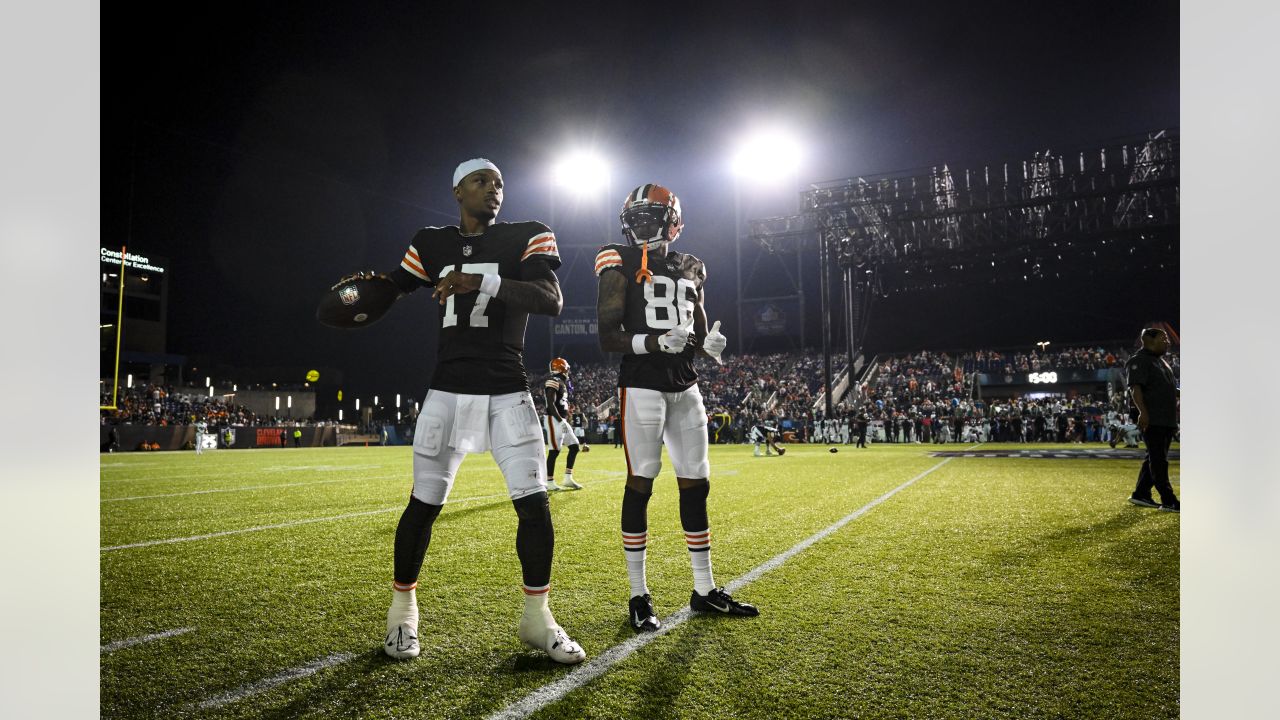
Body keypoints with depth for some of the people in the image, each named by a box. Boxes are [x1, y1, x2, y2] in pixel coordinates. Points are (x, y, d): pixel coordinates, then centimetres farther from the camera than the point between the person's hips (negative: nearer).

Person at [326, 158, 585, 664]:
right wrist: (370, 284, -8)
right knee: (424, 503, 4)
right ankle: (402, 611, 25)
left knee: (534, 502, -7)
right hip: (448, 393, 1)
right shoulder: (433, 244, 9)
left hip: (508, 394, -1)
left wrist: (483, 284, -27)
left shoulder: (525, 238, 1)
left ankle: (537, 617, 11)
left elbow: (552, 301, -15)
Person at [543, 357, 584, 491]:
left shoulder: (562, 382, 17)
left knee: (574, 446, 9)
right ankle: (550, 483, -1)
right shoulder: (554, 381, -13)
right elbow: (551, 404, -20)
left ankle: (568, 479, 13)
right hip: (554, 420, -10)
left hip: (561, 421, 10)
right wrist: (561, 421, -24)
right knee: (554, 451, -7)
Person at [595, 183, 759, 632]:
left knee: (696, 485, 8)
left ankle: (704, 591, 19)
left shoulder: (690, 269, 15)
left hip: (685, 385, 6)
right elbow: (608, 337, -7)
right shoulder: (622, 266, -2)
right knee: (640, 484, -3)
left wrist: (710, 344, -3)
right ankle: (638, 596, 7)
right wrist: (655, 343, -22)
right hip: (642, 384, -5)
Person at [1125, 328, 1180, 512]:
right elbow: (1135, 389, -20)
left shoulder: (1161, 362, 22)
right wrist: (1143, 412, -29)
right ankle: (1168, 502, -8)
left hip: (1167, 420, 10)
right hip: (1152, 420, -10)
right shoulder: (1139, 361, -9)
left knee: (1155, 459, 12)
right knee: (1158, 460, -9)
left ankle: (1140, 494, 20)